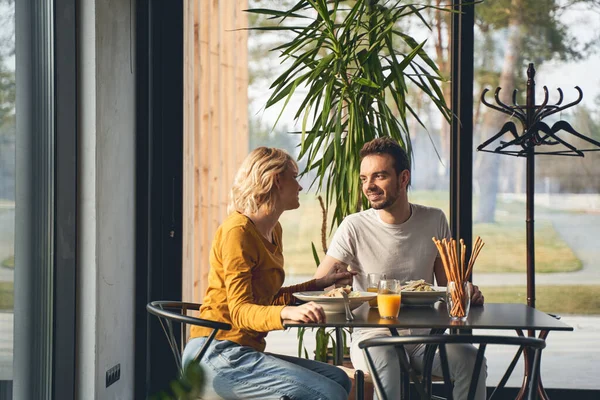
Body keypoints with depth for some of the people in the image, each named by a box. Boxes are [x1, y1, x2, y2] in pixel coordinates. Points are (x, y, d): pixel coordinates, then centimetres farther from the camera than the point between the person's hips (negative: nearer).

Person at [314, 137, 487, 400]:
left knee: (470, 358, -29)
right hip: (372, 337, -3)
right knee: (386, 363, -39)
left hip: (424, 336, 3)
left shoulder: (434, 221, 6)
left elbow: (447, 284, 13)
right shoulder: (354, 227, -4)